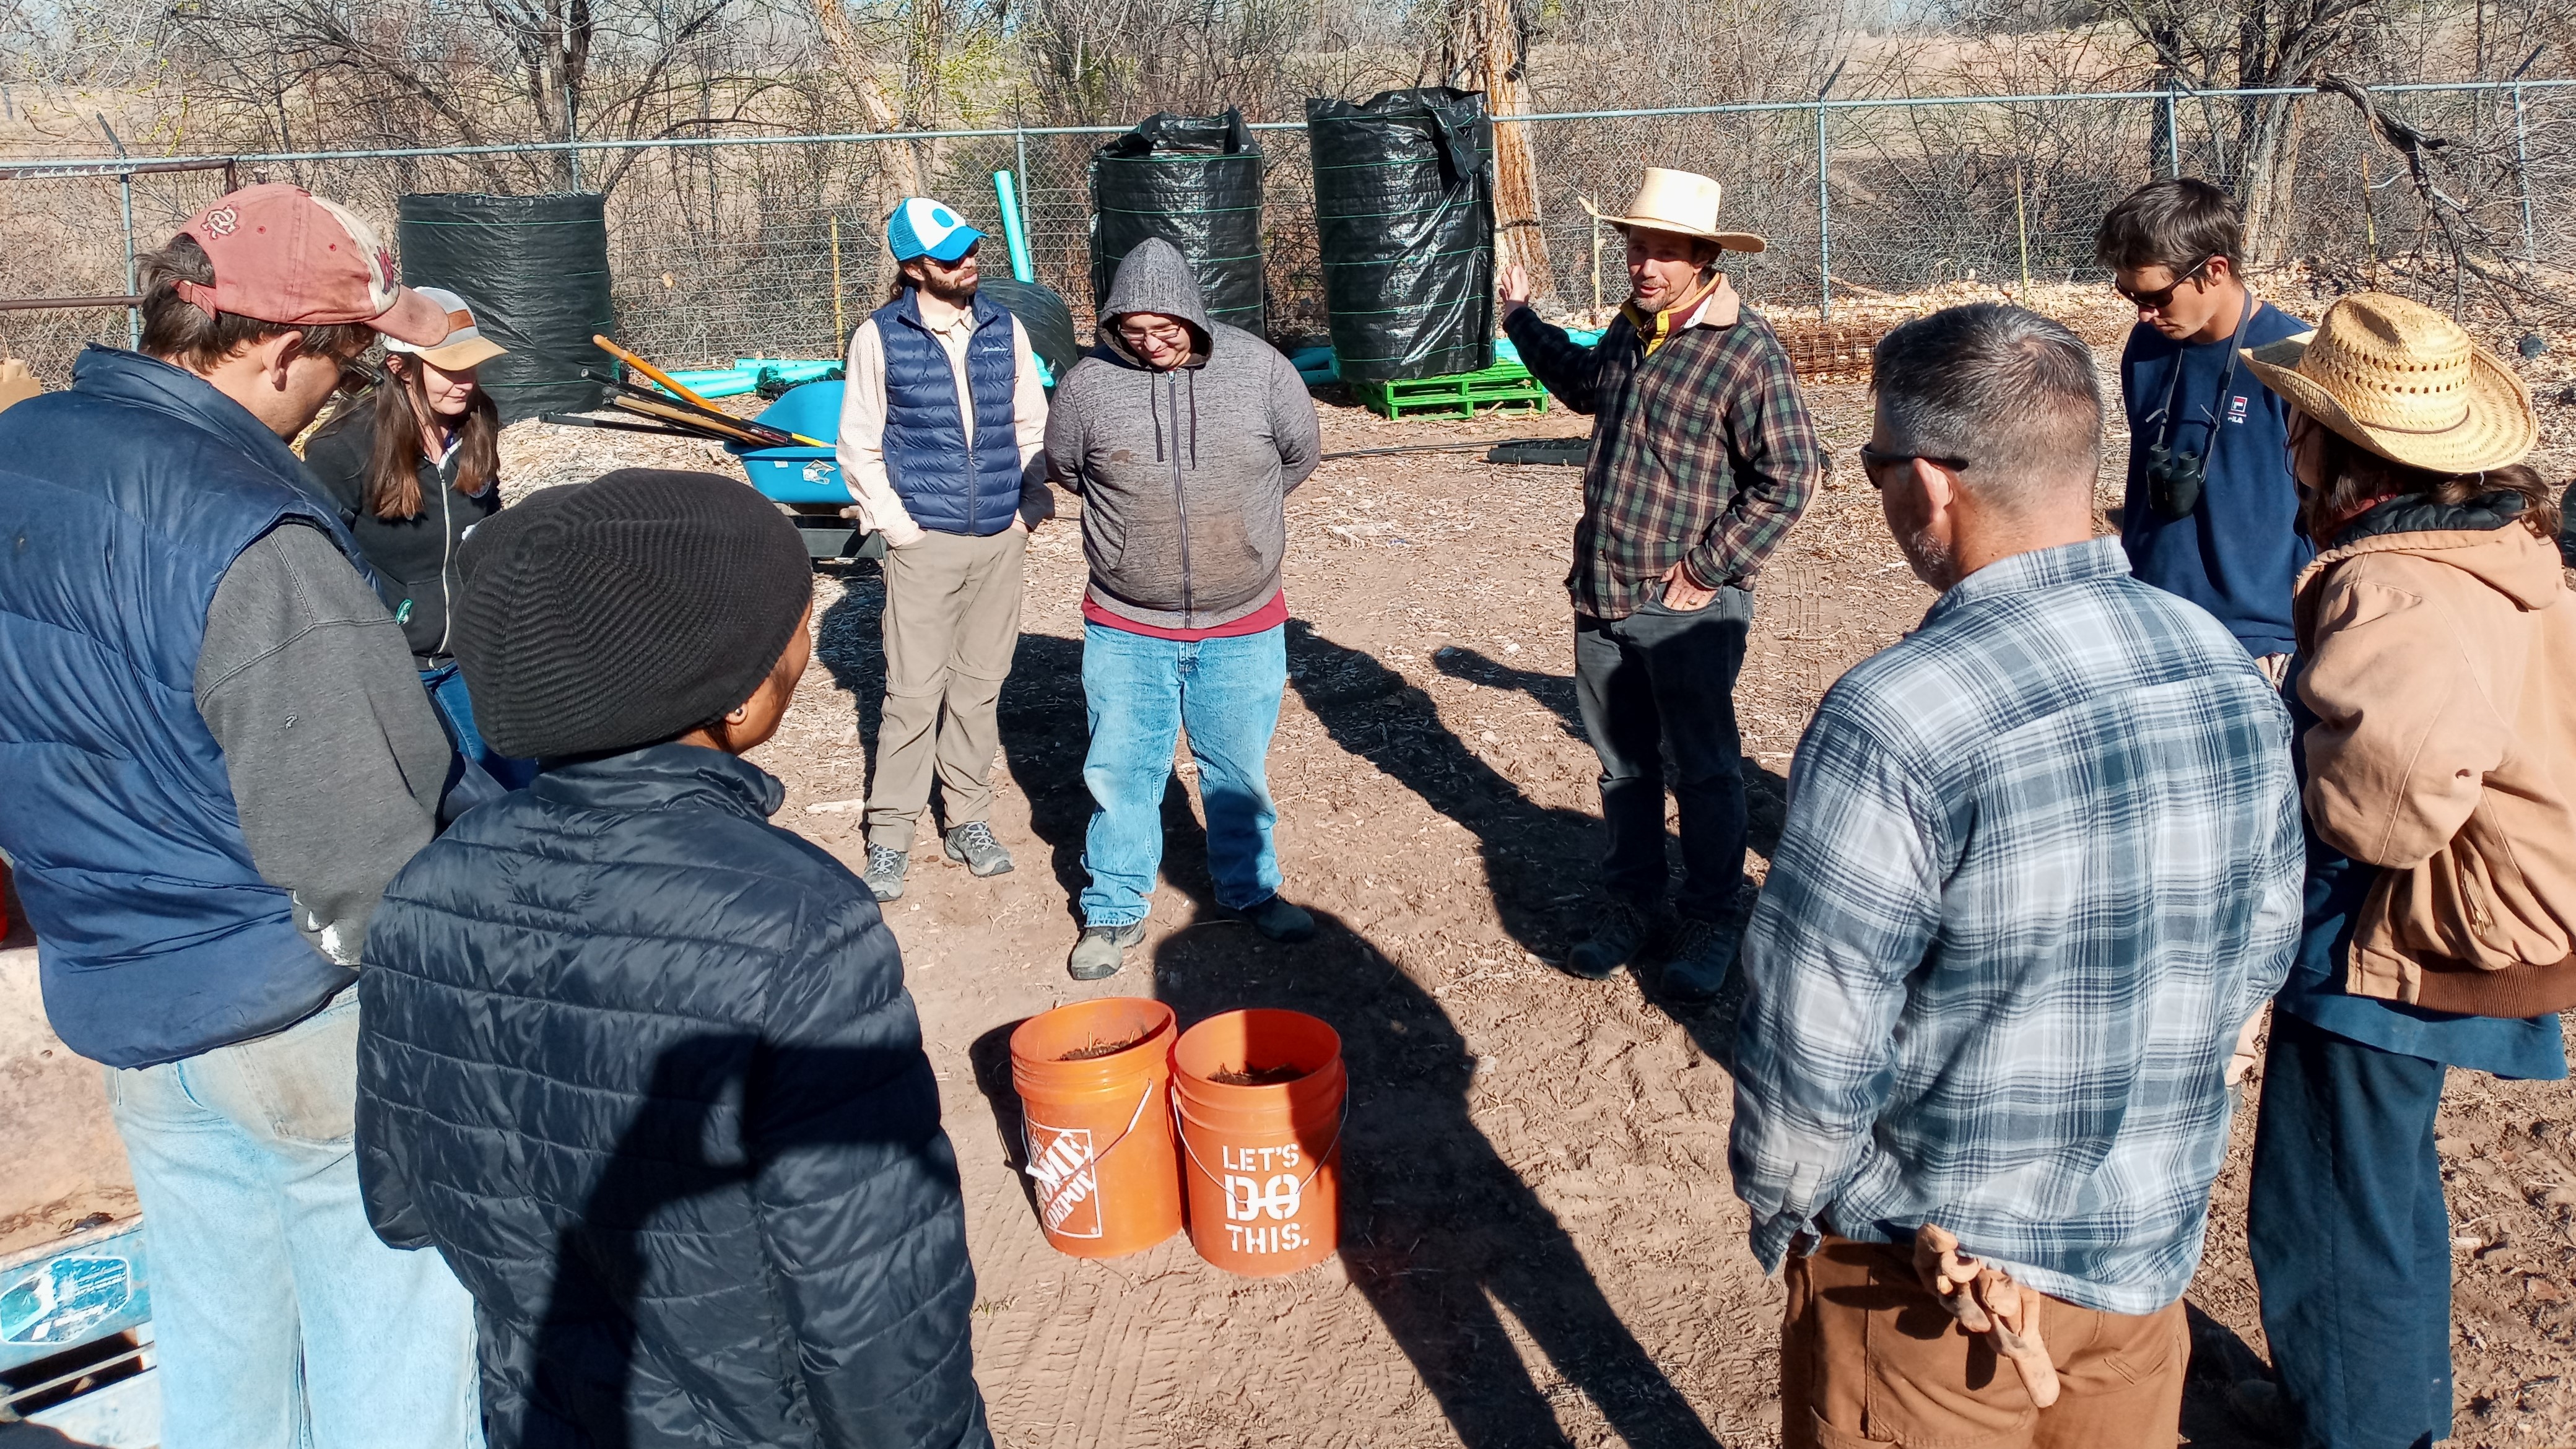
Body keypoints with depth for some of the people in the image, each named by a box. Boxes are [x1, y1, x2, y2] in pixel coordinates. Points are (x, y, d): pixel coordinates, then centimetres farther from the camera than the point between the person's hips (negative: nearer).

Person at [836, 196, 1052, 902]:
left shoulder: (1005, 329, 4)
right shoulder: (880, 336, -4)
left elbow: (1032, 426, 11)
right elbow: (858, 445, -1)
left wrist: (1031, 508, 4)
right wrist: (895, 525, -6)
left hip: (1000, 540, 3)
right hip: (925, 542, -3)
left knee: (980, 686, 10)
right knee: (913, 692, -2)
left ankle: (969, 821, 22)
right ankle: (889, 835, 10)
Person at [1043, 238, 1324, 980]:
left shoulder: (1258, 367, -8)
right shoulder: (1090, 382, -9)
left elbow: (1301, 451, 9)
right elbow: (1064, 465, 10)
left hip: (1244, 628, 0)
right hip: (1126, 630, 0)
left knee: (1239, 769, 15)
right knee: (1121, 770, 9)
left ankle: (1252, 888, 35)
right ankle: (1114, 912, 25)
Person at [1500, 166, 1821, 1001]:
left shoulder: (1745, 350, -15)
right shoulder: (1631, 330, 9)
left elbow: (1789, 476, -18)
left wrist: (1707, 571, -16)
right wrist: (1523, 321, 37)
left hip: (1685, 609, -7)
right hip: (1601, 595, 7)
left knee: (1703, 773, 7)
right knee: (1622, 765, 17)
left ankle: (1710, 923, 22)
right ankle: (1632, 904, 32)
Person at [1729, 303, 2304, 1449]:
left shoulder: (1892, 726, -29)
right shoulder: (2230, 677, -7)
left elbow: (1809, 1048, -23)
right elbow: (2258, 952, 5)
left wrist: (1782, 1211, -4)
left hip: (1932, 1273, -5)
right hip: (2151, 1245, 6)